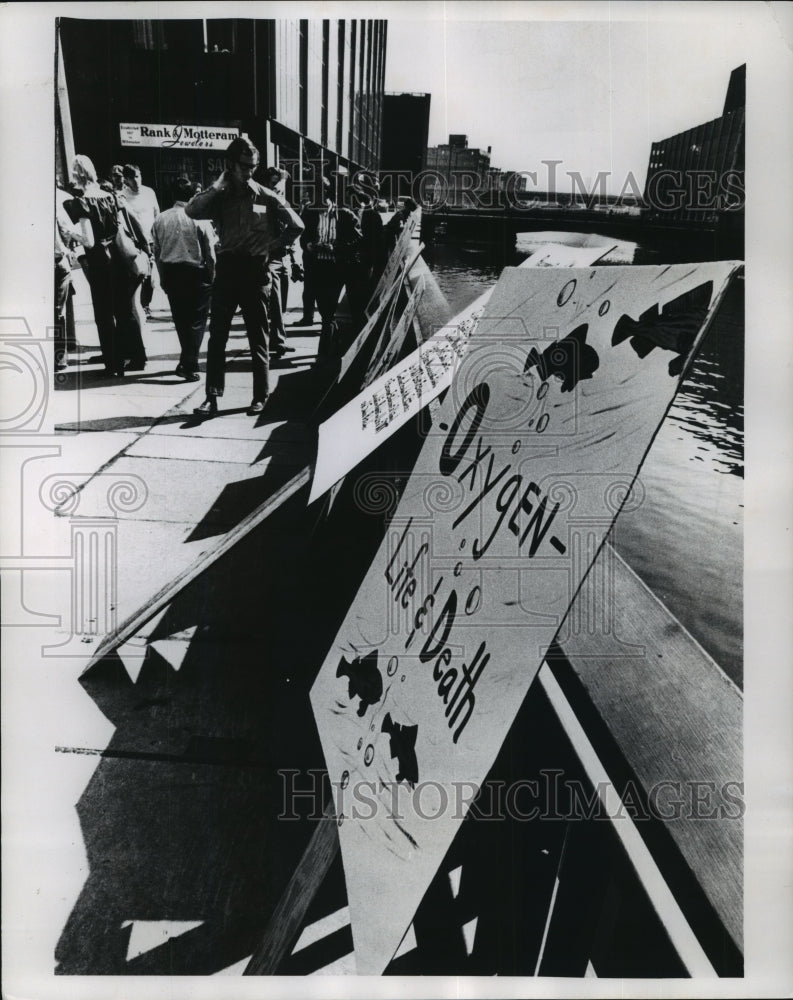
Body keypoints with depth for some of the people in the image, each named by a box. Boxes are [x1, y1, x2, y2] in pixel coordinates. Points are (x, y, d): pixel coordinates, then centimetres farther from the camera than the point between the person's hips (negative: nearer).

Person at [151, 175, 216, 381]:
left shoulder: (160, 219, 0)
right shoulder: (199, 218, -11)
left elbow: (156, 253, 4)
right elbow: (210, 253, -9)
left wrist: (163, 279, 14)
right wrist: (211, 277, 4)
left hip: (170, 273, 4)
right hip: (196, 273, -4)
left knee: (180, 319, 17)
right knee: (196, 321, 6)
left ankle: (187, 362, 31)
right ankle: (189, 366, 2)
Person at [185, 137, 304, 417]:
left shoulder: (267, 197, 2)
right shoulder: (220, 197, 6)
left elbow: (296, 226, 4)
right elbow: (191, 210, -11)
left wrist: (271, 246, 0)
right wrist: (219, 185, -10)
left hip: (255, 269, -2)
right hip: (227, 267, 2)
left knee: (258, 336, 5)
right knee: (217, 335, -1)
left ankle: (261, 395, 13)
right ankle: (212, 396, 2)